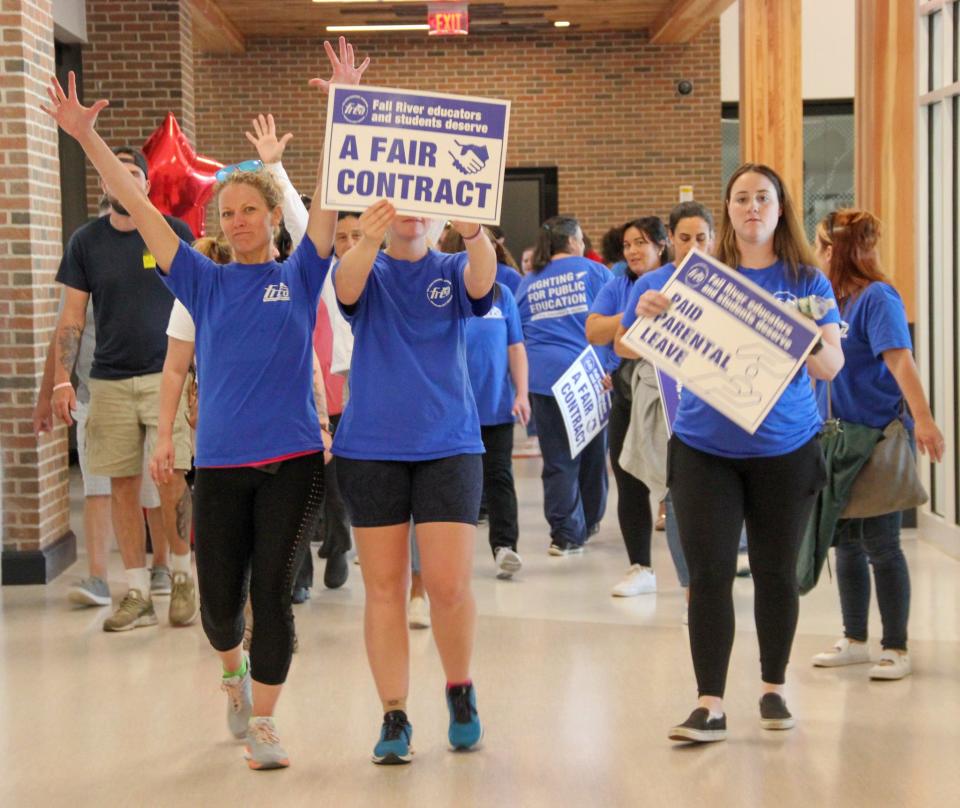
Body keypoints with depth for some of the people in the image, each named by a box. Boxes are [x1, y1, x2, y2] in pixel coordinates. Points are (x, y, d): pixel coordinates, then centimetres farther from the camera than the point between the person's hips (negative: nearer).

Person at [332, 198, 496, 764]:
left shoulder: (454, 271, 6)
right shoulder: (367, 271, 6)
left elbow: (482, 280, -18)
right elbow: (347, 286, -19)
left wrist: (475, 233, -41)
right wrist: (368, 241, -41)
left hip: (449, 445, 0)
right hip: (371, 447, 1)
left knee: (449, 585, -8)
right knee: (384, 588, 2)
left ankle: (461, 690, 18)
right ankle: (395, 718, 12)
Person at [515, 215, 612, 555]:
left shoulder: (527, 283, 11)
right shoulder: (592, 271, 3)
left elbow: (516, 334, 16)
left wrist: (523, 381, 27)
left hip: (544, 376, 1)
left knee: (558, 459, 3)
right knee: (592, 451, 15)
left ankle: (566, 533, -1)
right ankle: (589, 521, 28)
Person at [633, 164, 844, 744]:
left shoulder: (806, 280, 0)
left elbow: (832, 365, -5)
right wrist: (650, 315, -21)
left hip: (785, 448, 0)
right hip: (705, 448, 0)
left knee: (776, 571, 10)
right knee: (710, 574, -3)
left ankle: (774, 688, 28)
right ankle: (710, 705, 1)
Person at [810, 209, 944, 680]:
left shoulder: (877, 297, -14)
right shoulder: (836, 300, 8)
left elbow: (900, 359, -26)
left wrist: (923, 418, -36)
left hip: (881, 437, -8)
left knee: (880, 544, -3)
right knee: (847, 540, 13)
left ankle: (896, 648, 8)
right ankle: (854, 640, 24)